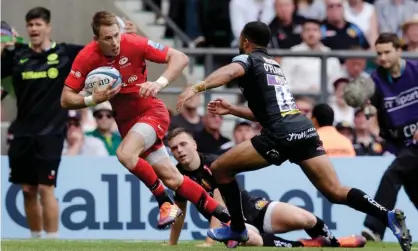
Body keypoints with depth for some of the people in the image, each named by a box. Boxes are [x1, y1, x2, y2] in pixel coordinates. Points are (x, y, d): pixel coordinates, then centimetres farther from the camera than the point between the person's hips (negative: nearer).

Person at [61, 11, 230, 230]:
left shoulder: (134, 44, -21)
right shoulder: (87, 58, -13)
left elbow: (180, 58, -17)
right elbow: (66, 99, -9)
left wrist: (159, 83, -32)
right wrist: (93, 99, -27)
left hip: (151, 112, -4)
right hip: (125, 120, 4)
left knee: (125, 154, -30)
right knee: (172, 179, 3)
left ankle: (166, 203, -11)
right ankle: (225, 218, 15)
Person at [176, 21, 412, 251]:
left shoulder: (249, 59, 8)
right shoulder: (274, 65, 31)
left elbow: (230, 72, -18)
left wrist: (196, 88, -28)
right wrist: (230, 109, 41)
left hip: (281, 135, -7)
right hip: (306, 130, 7)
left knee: (220, 168, 8)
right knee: (335, 192, 1)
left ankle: (238, 229, 13)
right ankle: (389, 216, -17)